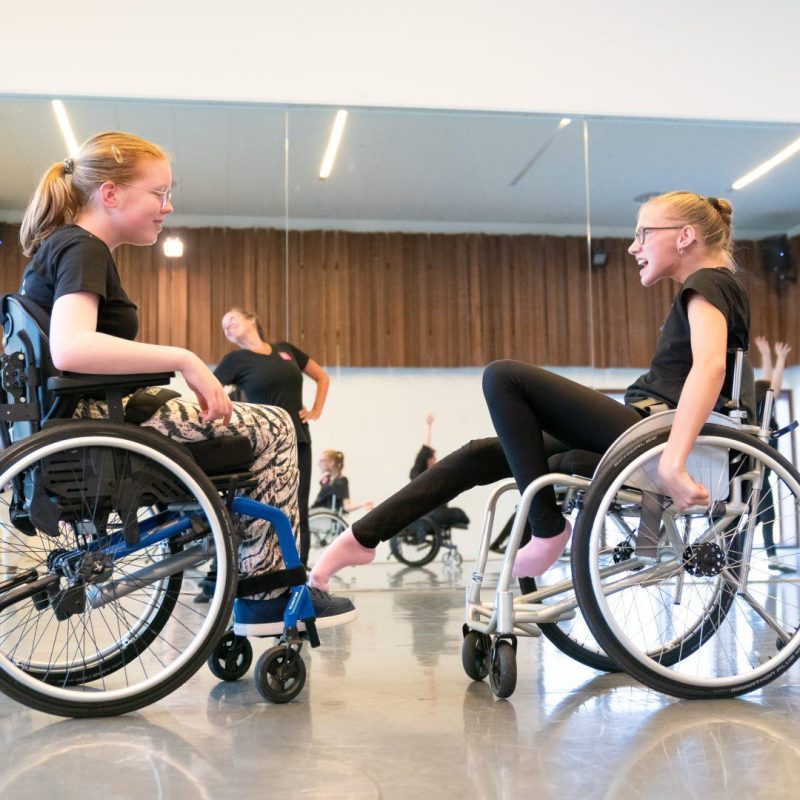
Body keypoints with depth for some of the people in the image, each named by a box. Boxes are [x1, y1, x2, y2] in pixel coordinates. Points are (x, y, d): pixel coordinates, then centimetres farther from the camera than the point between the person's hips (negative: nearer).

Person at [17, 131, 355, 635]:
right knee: (272, 427, -8)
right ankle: (267, 592, -2)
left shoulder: (58, 246, 18)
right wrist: (183, 359, -28)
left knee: (261, 425, 18)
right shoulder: (84, 250, -13)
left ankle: (259, 580, 15)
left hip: (80, 421, 11)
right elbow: (71, 348, -32)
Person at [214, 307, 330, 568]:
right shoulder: (236, 360, 2)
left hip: (298, 442, 3)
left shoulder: (285, 349, 13)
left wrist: (316, 411, 11)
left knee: (298, 513, 2)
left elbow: (322, 377, 22)